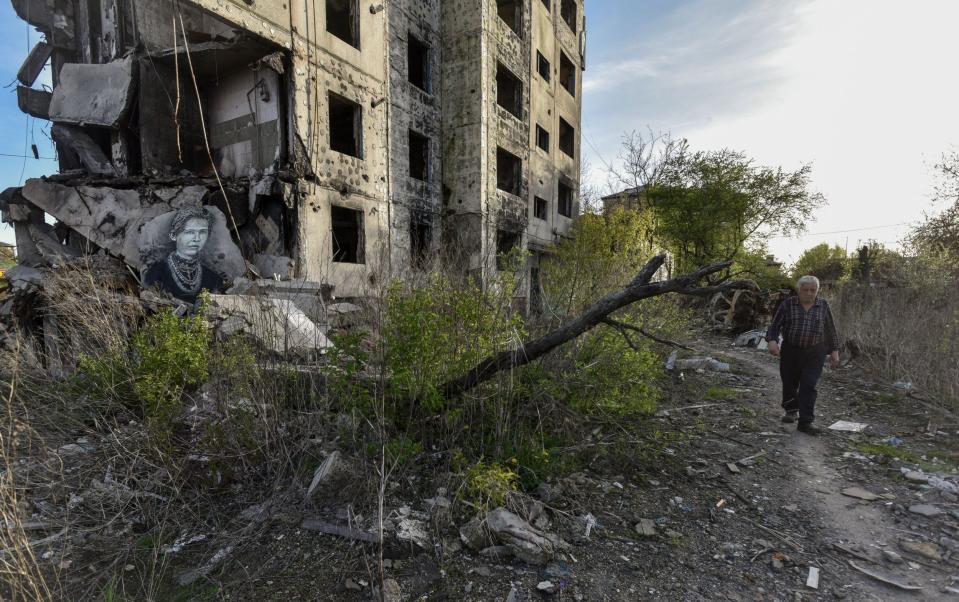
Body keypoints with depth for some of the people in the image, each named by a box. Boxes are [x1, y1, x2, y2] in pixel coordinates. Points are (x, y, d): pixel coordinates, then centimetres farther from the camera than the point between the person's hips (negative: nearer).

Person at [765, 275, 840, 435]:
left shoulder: (823, 306, 2)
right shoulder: (788, 304, -3)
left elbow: (830, 329, 9)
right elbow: (775, 325, -5)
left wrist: (834, 351, 7)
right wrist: (772, 341, -22)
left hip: (815, 354, 0)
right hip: (790, 351, 1)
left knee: (808, 386, -9)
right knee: (789, 383, 12)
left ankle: (805, 422, -5)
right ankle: (791, 411, 36)